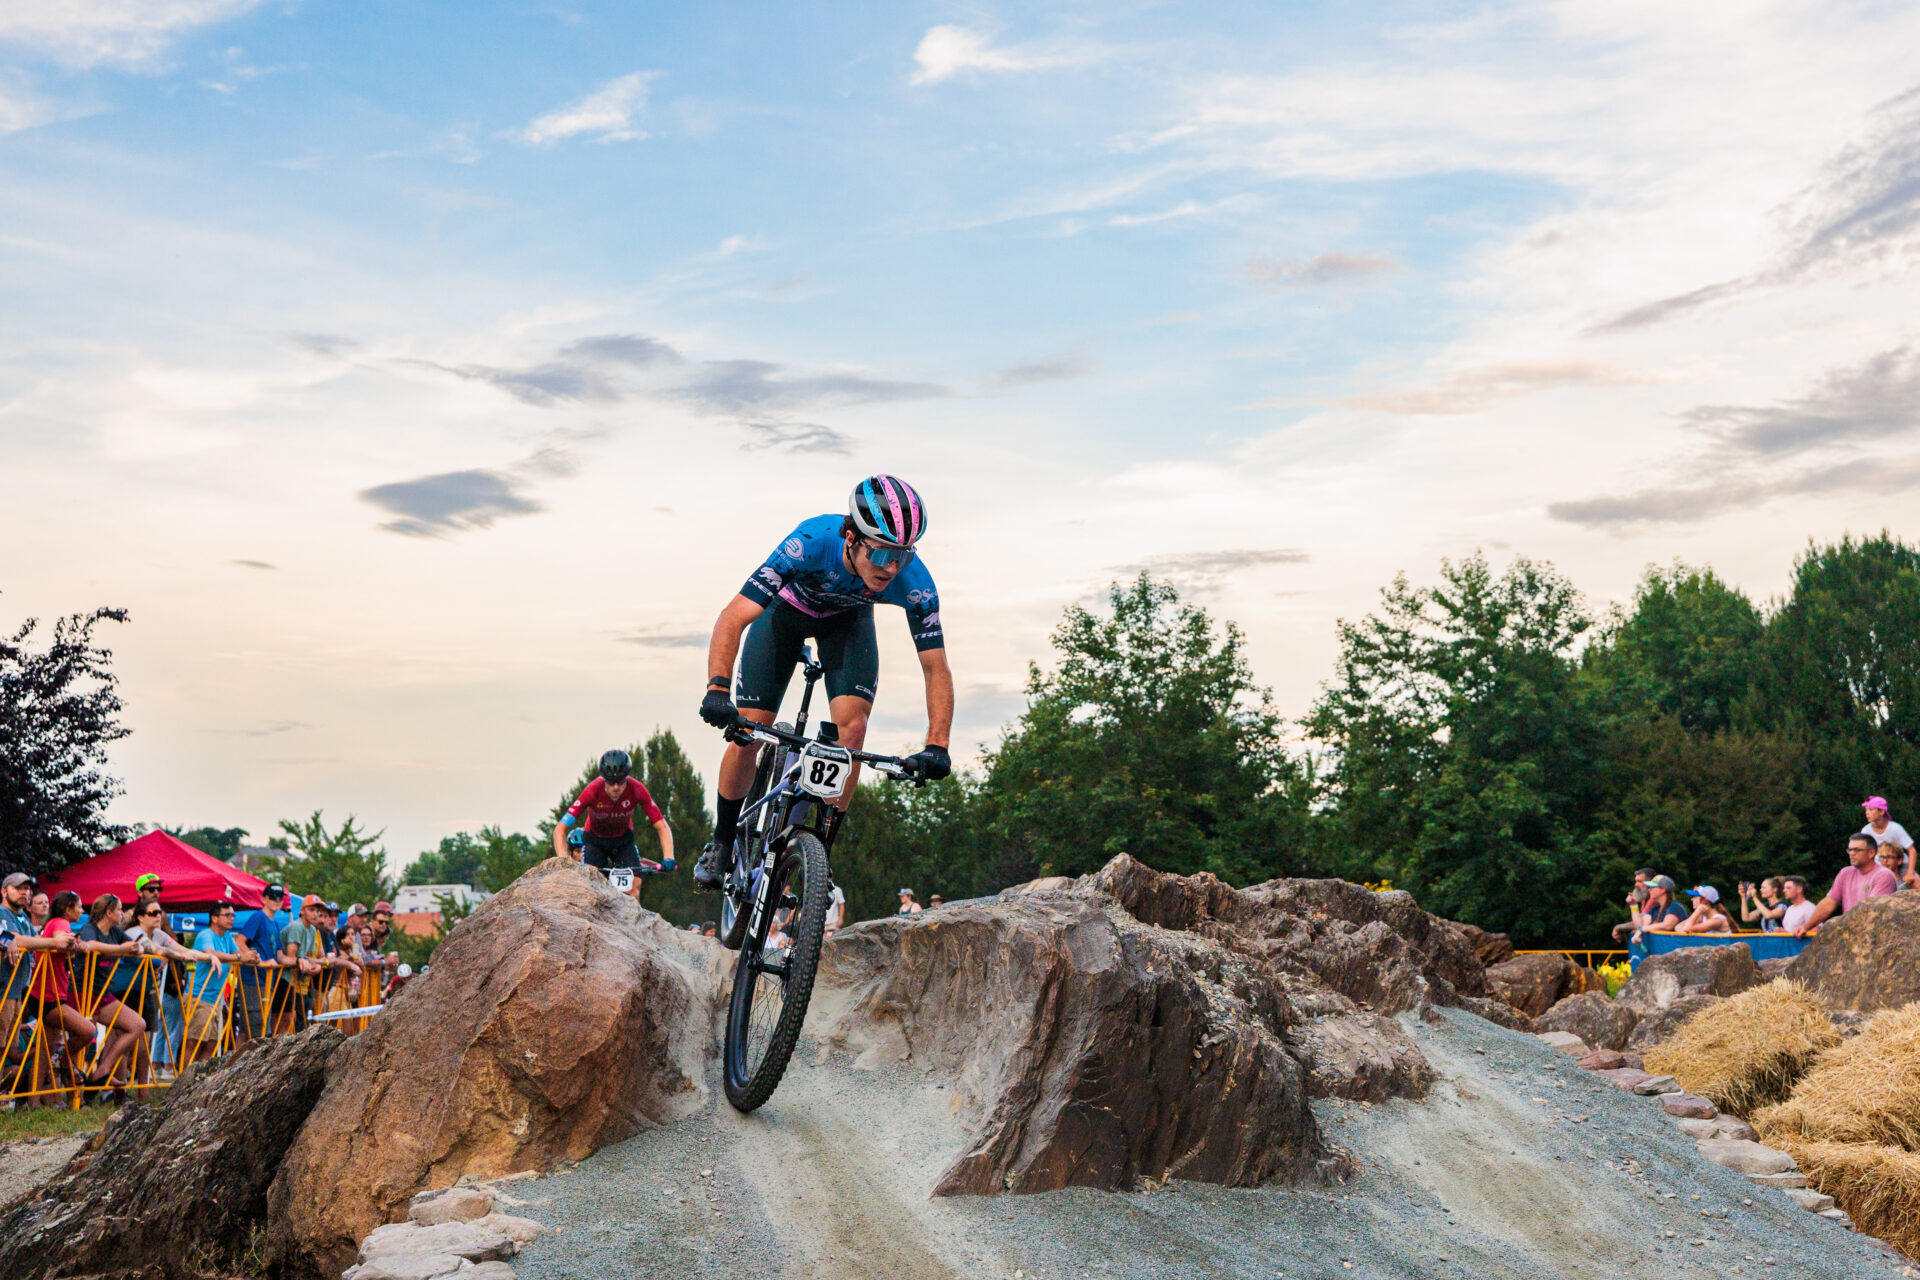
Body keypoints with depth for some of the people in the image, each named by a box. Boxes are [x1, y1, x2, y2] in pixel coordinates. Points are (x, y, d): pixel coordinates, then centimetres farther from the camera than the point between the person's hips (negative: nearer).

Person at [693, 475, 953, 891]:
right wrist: (717, 688, -57)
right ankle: (722, 842, 15)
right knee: (747, 733, -10)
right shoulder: (813, 542, -42)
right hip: (786, 610, -1)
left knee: (852, 727, -20)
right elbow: (733, 617, -43)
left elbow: (936, 668, -26)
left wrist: (937, 746, -38)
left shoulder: (913, 581, -35)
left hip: (847, 619, 2)